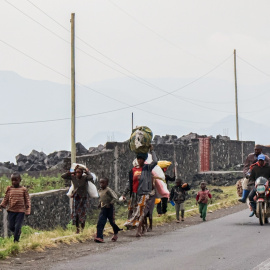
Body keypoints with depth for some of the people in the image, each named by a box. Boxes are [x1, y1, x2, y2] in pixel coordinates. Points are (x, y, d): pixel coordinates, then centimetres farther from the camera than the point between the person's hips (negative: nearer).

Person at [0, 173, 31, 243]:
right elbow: (6, 199, 6)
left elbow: (27, 200, 1)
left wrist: (27, 211, -5)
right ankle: (18, 232, 35)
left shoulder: (23, 189, -2)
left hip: (20, 211, -2)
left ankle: (16, 240, 9)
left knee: (17, 227, -5)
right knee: (11, 226, 4)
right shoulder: (9, 189, 2)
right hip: (11, 210, 2)